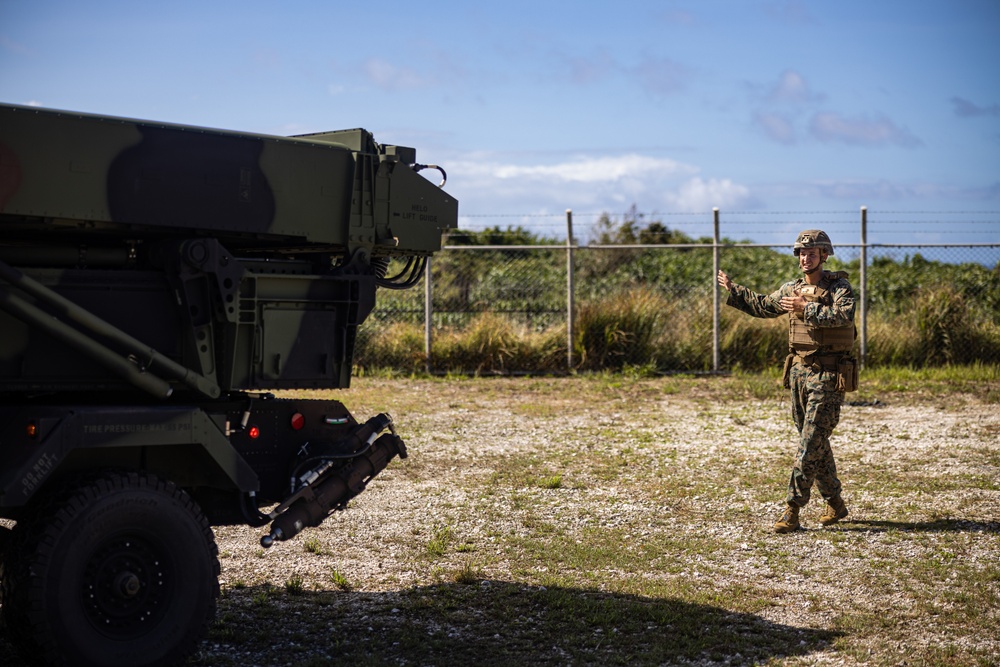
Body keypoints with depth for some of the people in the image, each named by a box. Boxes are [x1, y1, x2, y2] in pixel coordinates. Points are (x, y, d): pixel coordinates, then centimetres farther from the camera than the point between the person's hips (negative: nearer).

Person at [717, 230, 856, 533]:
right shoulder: (791, 289, 11)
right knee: (815, 442, 13)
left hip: (828, 375, -7)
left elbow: (844, 315, -28)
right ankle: (835, 503, 25)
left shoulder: (839, 287, -9)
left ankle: (792, 510, -9)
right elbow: (762, 306, 27)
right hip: (799, 371, 7)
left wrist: (807, 310, -35)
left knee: (811, 443, -9)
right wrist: (733, 290, 23)